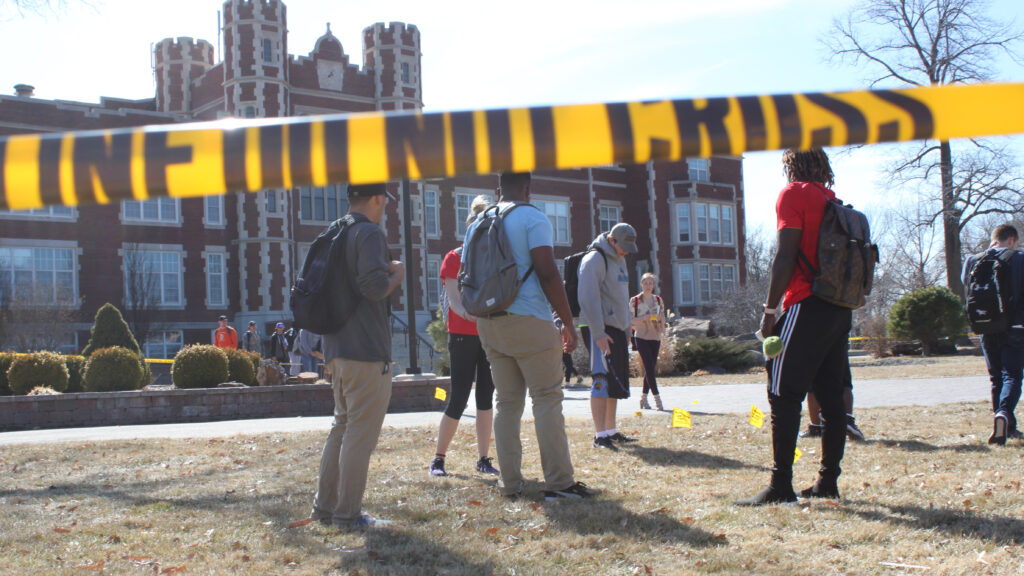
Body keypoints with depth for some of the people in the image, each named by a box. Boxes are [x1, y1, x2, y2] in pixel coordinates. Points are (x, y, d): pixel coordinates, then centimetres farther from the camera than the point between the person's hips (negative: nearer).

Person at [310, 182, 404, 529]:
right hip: (366, 348, -9)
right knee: (361, 432, -3)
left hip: (337, 346, 9)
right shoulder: (370, 233, -11)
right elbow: (375, 286, -24)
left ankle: (324, 507, 20)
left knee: (343, 426, 18)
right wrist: (397, 274, -3)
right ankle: (348, 514, 0)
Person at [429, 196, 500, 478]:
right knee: (459, 398, -4)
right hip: (463, 335, -4)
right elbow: (455, 299, -12)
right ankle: (438, 458, 8)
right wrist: (467, 312, -34)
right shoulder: (454, 258, -2)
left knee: (486, 397, 5)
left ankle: (483, 459, 12)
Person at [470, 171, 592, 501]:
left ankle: (510, 483, 7)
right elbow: (547, 274, -13)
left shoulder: (477, 225, 15)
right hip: (528, 319, -6)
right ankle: (558, 482, -5)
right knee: (547, 399, -4)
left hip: (489, 322, 6)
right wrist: (568, 322, -8)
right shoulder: (532, 218, -5)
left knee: (507, 402, 9)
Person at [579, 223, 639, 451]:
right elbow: (588, 298, -18)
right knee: (603, 380, -12)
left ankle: (611, 431, 18)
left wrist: (627, 328, 23)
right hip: (603, 329, -9)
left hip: (618, 329, 9)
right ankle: (600, 435, -11)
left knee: (618, 381, 10)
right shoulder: (595, 259, -12)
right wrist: (598, 334, -21)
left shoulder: (619, 260, 18)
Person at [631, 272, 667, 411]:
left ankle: (643, 398, 17)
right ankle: (657, 399, -16)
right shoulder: (635, 300, -1)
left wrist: (660, 319, -5)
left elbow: (663, 319, 18)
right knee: (649, 368, -13)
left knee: (651, 368, 7)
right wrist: (643, 318, -18)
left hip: (655, 338, 5)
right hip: (641, 337, -5)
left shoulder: (658, 300, 12)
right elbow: (630, 320, -4)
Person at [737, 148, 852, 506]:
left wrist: (770, 309, -10)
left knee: (784, 395, -7)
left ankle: (781, 486, -10)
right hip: (840, 310, 8)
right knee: (831, 397, 10)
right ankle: (828, 481, 14)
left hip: (807, 306, -8)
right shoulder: (833, 200, 18)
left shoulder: (794, 194, -4)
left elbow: (786, 256, -12)